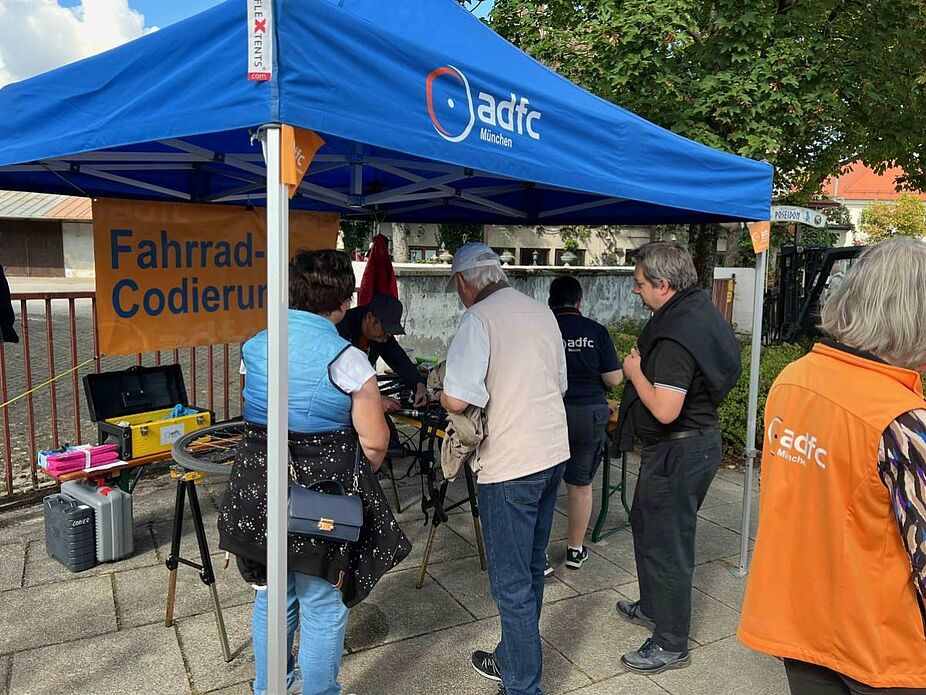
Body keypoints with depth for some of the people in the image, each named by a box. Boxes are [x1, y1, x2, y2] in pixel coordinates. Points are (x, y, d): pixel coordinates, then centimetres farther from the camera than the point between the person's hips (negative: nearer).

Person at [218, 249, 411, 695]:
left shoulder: (254, 347, 2)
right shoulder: (346, 358, -16)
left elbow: (256, 414, 11)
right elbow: (375, 442, -13)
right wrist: (358, 479, 5)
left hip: (257, 489, 6)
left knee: (272, 598, 23)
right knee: (322, 608, 12)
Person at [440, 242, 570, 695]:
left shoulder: (478, 318, -14)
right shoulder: (542, 312, 10)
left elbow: (454, 399, -22)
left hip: (509, 465, -8)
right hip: (553, 453, 8)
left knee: (511, 584, 4)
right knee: (531, 569, 20)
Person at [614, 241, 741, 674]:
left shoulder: (677, 336, -27)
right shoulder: (698, 309, 6)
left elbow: (665, 410, -31)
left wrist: (635, 372, -17)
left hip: (679, 452, -11)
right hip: (695, 440, 11)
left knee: (667, 544, 3)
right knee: (645, 523, 25)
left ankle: (671, 645, 21)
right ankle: (652, 607, 44)